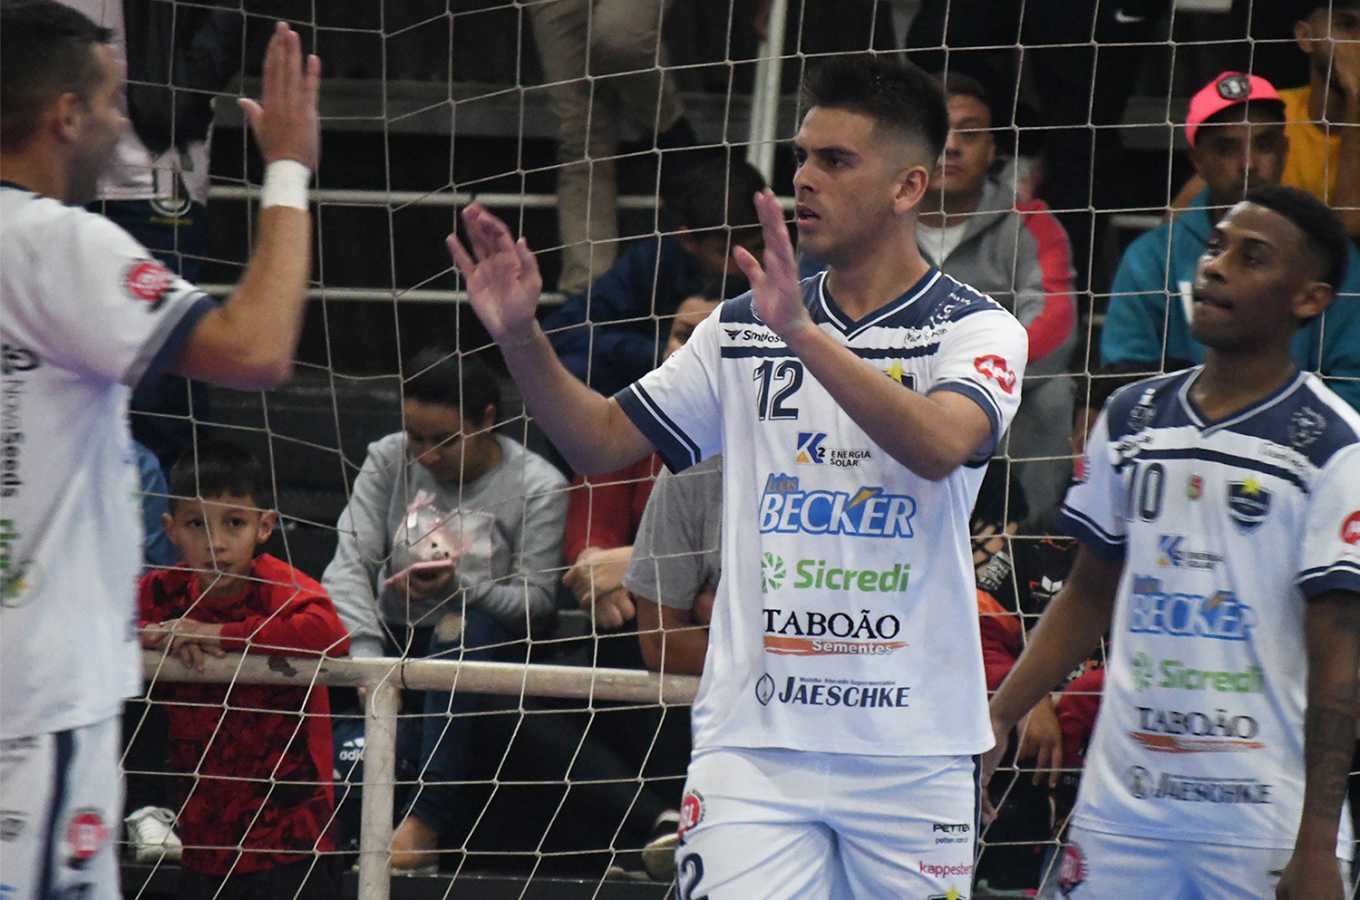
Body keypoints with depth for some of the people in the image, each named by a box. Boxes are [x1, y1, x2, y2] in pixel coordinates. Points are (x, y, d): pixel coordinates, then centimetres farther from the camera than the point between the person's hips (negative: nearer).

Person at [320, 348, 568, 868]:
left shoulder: (537, 487, -6)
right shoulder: (388, 461, 2)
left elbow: (533, 598, -9)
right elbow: (351, 562, -10)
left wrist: (459, 586, -29)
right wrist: (366, 655, -27)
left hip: (489, 642, -3)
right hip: (397, 635, 3)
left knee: (462, 628, -38)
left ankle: (425, 820, -42)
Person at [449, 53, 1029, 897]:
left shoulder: (977, 328, -2)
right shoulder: (743, 329, 12)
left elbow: (939, 445, -22)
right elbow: (603, 441, 15)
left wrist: (804, 335, -34)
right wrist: (521, 337, -3)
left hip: (915, 750, -2)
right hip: (752, 736, 2)